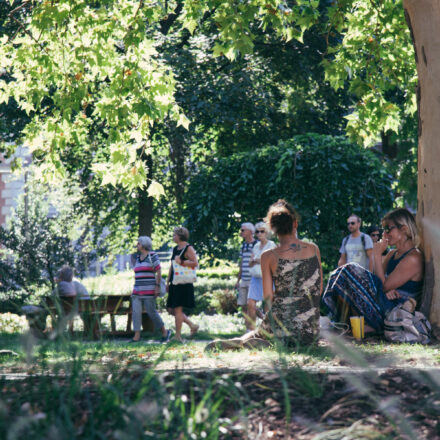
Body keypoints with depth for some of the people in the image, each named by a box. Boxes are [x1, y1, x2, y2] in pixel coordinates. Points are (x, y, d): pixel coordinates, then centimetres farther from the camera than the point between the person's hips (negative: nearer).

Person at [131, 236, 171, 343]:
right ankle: (136, 336, -7)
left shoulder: (152, 256, -5)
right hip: (138, 290, 7)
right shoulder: (138, 258, 16)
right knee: (136, 311, -5)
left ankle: (164, 332, 12)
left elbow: (158, 272, -8)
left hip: (149, 289, -7)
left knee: (151, 312, -5)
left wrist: (158, 287, -15)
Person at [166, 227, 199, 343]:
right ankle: (192, 326, 18)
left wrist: (181, 262, -25)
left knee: (177, 309, -9)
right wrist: (168, 282, 21)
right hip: (175, 283, 9)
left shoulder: (188, 248, -8)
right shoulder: (175, 249, 18)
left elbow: (195, 263, -18)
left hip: (183, 284, -9)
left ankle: (178, 336, -4)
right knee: (171, 309, 9)